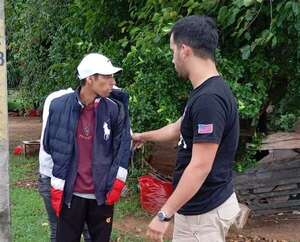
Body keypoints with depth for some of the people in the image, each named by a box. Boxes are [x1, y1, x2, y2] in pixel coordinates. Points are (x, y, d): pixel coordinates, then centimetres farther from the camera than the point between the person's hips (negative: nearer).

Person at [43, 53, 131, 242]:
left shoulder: (115, 109, -5)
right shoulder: (60, 106, -8)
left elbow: (123, 146, 4)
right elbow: (51, 146, 1)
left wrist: (118, 181, 1)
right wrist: (57, 186, 3)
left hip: (103, 193, 1)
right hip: (71, 193, -1)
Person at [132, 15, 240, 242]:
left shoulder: (209, 99, -24)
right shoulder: (206, 92, 7)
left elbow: (200, 167, -27)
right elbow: (179, 128, 26)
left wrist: (164, 214, -23)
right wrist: (144, 136, 42)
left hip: (204, 210, -9)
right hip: (199, 205, 9)